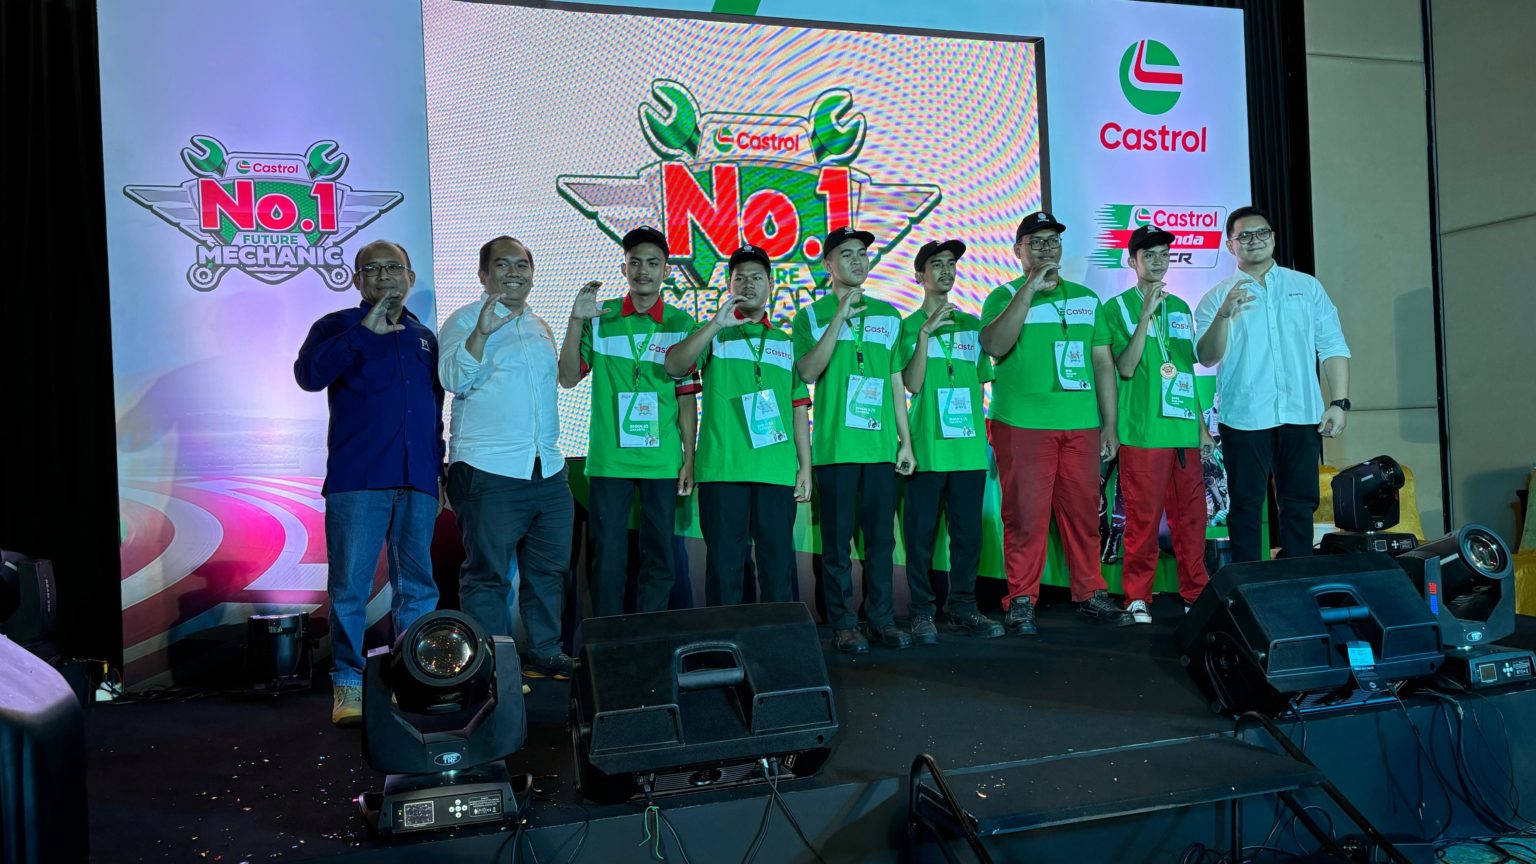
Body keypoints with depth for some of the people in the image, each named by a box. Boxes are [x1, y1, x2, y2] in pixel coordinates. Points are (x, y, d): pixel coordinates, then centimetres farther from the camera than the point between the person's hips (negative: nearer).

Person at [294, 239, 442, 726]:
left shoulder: (424, 338, 19)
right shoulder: (338, 327, 7)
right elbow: (309, 374, -13)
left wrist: (439, 472, 17)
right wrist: (365, 330, -15)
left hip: (416, 484, 4)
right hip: (357, 483, -4)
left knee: (418, 589, 6)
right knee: (349, 587, -4)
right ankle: (348, 684, 6)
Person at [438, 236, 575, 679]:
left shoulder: (540, 327, 20)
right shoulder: (465, 320, -2)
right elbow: (455, 380, -17)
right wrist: (482, 331, -28)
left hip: (548, 471, 7)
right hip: (488, 471, -7)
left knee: (549, 569, 11)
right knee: (488, 573, -3)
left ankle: (545, 654, 23)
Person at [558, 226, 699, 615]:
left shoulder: (680, 324, 5)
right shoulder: (600, 318, 6)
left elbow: (687, 395, 4)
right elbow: (568, 377, 2)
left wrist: (689, 458, 0)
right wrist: (576, 322, -10)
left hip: (663, 462, 0)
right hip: (609, 460, 0)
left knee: (659, 559, 5)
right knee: (608, 558, 2)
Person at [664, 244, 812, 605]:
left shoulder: (786, 342, 18)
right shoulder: (713, 334, 12)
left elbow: (799, 409, 15)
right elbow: (674, 367, -7)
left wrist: (806, 467, 9)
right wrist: (716, 324, -13)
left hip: (777, 471, 2)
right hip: (722, 468, -2)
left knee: (778, 560, 3)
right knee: (725, 561, 0)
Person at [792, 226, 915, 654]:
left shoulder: (888, 315, 14)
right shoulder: (811, 316, 5)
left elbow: (896, 381, 15)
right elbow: (808, 372, -10)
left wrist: (905, 439, 10)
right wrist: (839, 318, -13)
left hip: (881, 443, 3)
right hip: (835, 443, -3)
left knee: (881, 536, 5)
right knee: (838, 538, 0)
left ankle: (882, 617, 15)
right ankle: (843, 623, 7)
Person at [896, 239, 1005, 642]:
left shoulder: (971, 324, 14)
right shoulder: (909, 326, 4)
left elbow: (981, 382, 17)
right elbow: (913, 384, -7)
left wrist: (983, 436, 11)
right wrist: (926, 333, -15)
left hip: (969, 447, 3)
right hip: (927, 447, -3)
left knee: (969, 532, 5)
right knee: (921, 533, 0)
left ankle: (964, 609, 16)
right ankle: (921, 612, 8)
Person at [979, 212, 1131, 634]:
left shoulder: (1086, 298, 16)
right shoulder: (1005, 296, 4)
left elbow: (1103, 363, 16)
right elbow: (995, 346, -17)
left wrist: (1110, 424, 11)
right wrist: (1029, 289, -17)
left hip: (1081, 425, 4)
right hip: (1022, 423, -4)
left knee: (1083, 513, 7)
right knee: (1026, 516, -3)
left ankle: (1089, 594, 18)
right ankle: (1021, 600, 6)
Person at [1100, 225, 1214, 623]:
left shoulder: (1180, 307, 16)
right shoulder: (1118, 307, 0)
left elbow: (1189, 371, 20)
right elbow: (1126, 368, -11)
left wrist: (1202, 425, 17)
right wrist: (1146, 314, -17)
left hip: (1185, 430, 5)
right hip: (1143, 432, -5)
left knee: (1191, 516, 6)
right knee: (1143, 518, -3)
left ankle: (1196, 594, 16)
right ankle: (1137, 597, 8)